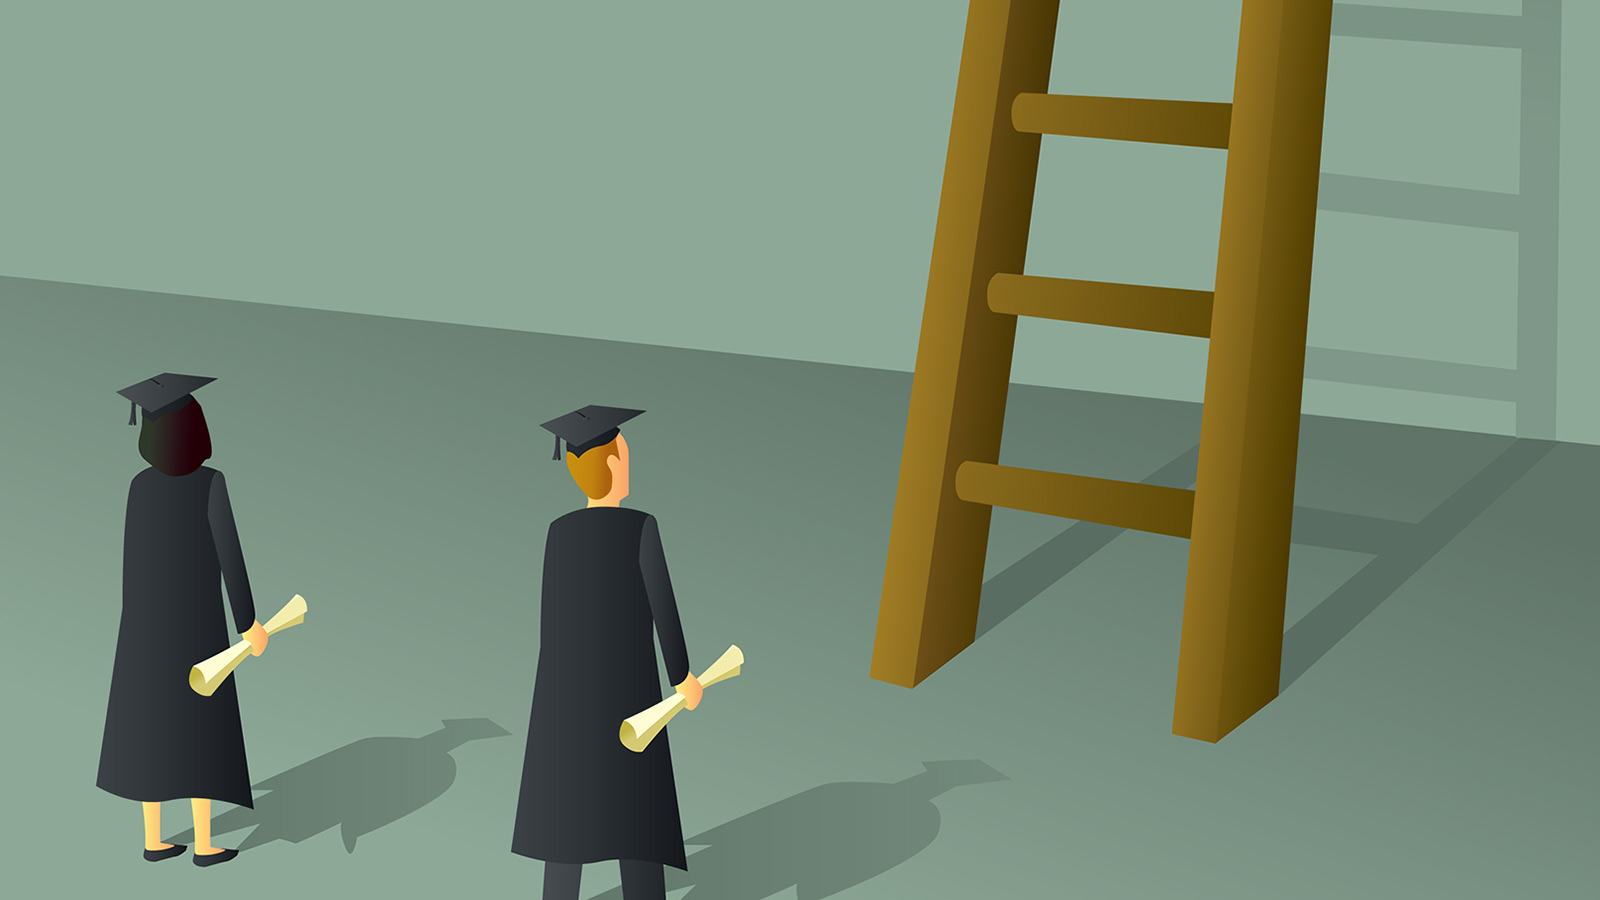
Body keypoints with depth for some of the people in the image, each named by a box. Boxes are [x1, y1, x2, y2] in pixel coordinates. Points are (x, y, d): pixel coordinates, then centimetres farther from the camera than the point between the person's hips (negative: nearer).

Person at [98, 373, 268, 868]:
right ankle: (203, 844, 10)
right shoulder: (210, 482, -19)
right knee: (203, 731, 5)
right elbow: (229, 553, -19)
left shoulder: (139, 485, -1)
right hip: (198, 622, -5)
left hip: (149, 616, 5)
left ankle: (153, 840, 19)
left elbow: (130, 557, 6)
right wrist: (249, 621, -11)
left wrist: (133, 620, 19)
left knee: (151, 728, 13)